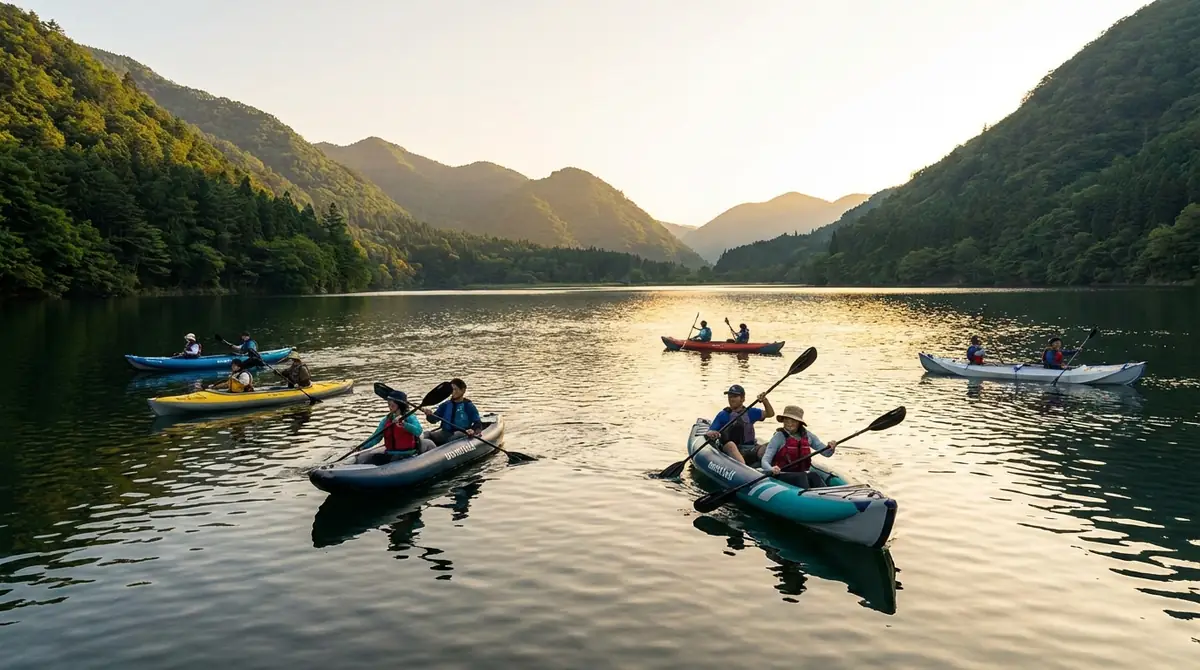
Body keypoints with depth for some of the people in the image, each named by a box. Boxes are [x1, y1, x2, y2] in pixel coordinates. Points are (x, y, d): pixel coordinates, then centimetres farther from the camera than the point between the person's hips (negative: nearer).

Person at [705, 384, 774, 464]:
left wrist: (765, 401, -6)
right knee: (730, 444, -37)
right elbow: (709, 432, 2)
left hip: (750, 449, 3)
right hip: (730, 449, -3)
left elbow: (770, 414, 12)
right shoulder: (723, 415, 8)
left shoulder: (750, 412, 18)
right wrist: (711, 434, -23)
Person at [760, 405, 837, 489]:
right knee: (801, 476, -32)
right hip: (782, 475, -4)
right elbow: (765, 460, -13)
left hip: (803, 473, 4)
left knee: (815, 476, -27)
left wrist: (831, 448, -12)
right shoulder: (779, 436, -4)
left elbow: (826, 453, 12)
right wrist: (771, 469, -35)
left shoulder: (806, 435, 9)